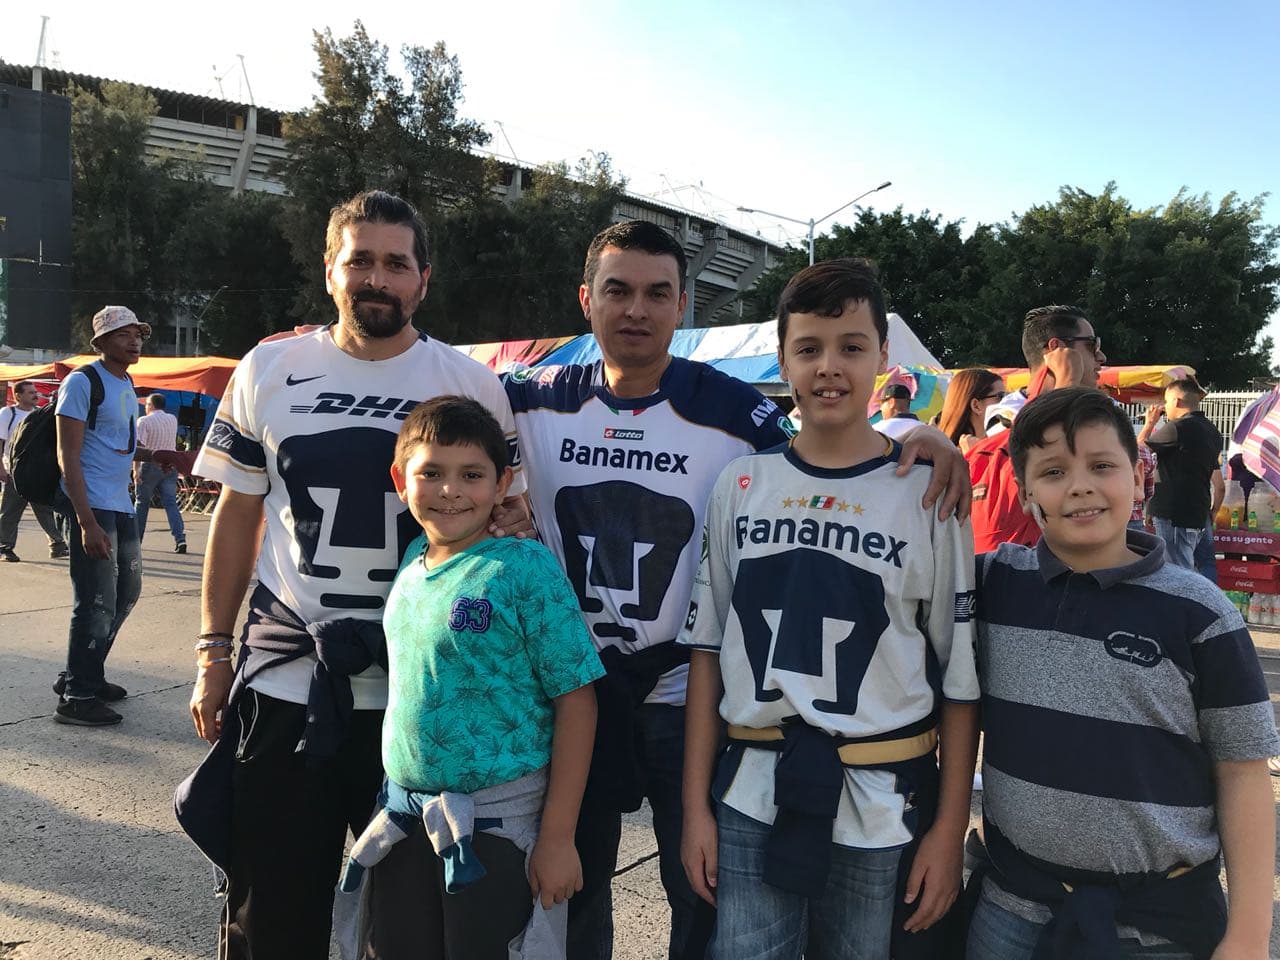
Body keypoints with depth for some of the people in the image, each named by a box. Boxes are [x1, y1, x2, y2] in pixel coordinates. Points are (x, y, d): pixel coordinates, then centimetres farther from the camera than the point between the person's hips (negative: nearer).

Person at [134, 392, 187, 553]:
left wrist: (136, 469, -15)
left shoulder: (144, 421, -7)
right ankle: (180, 538, -17)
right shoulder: (173, 419, 9)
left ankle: (136, 540, 17)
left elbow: (139, 446, -15)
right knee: (171, 502, -1)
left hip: (150, 466, -4)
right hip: (170, 466, 4)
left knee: (141, 503, 10)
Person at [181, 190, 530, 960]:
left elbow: (506, 510, 9)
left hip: (421, 690, -1)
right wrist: (214, 651, 6)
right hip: (282, 678, 1)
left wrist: (513, 520, -13)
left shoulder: (470, 384, -2)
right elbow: (238, 513, 8)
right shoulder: (269, 370, 3)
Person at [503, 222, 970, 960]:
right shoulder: (539, 401, -3)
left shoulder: (733, 410, -12)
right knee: (569, 894, 21)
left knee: (703, 896, 14)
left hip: (688, 694, -2)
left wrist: (921, 438, -23)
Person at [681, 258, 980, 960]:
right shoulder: (741, 485, 2)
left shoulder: (927, 492, -4)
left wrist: (950, 829, -3)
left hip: (883, 810, -1)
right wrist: (696, 805, 4)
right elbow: (707, 648, 5)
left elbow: (960, 676, -1)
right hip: (751, 802, 2)